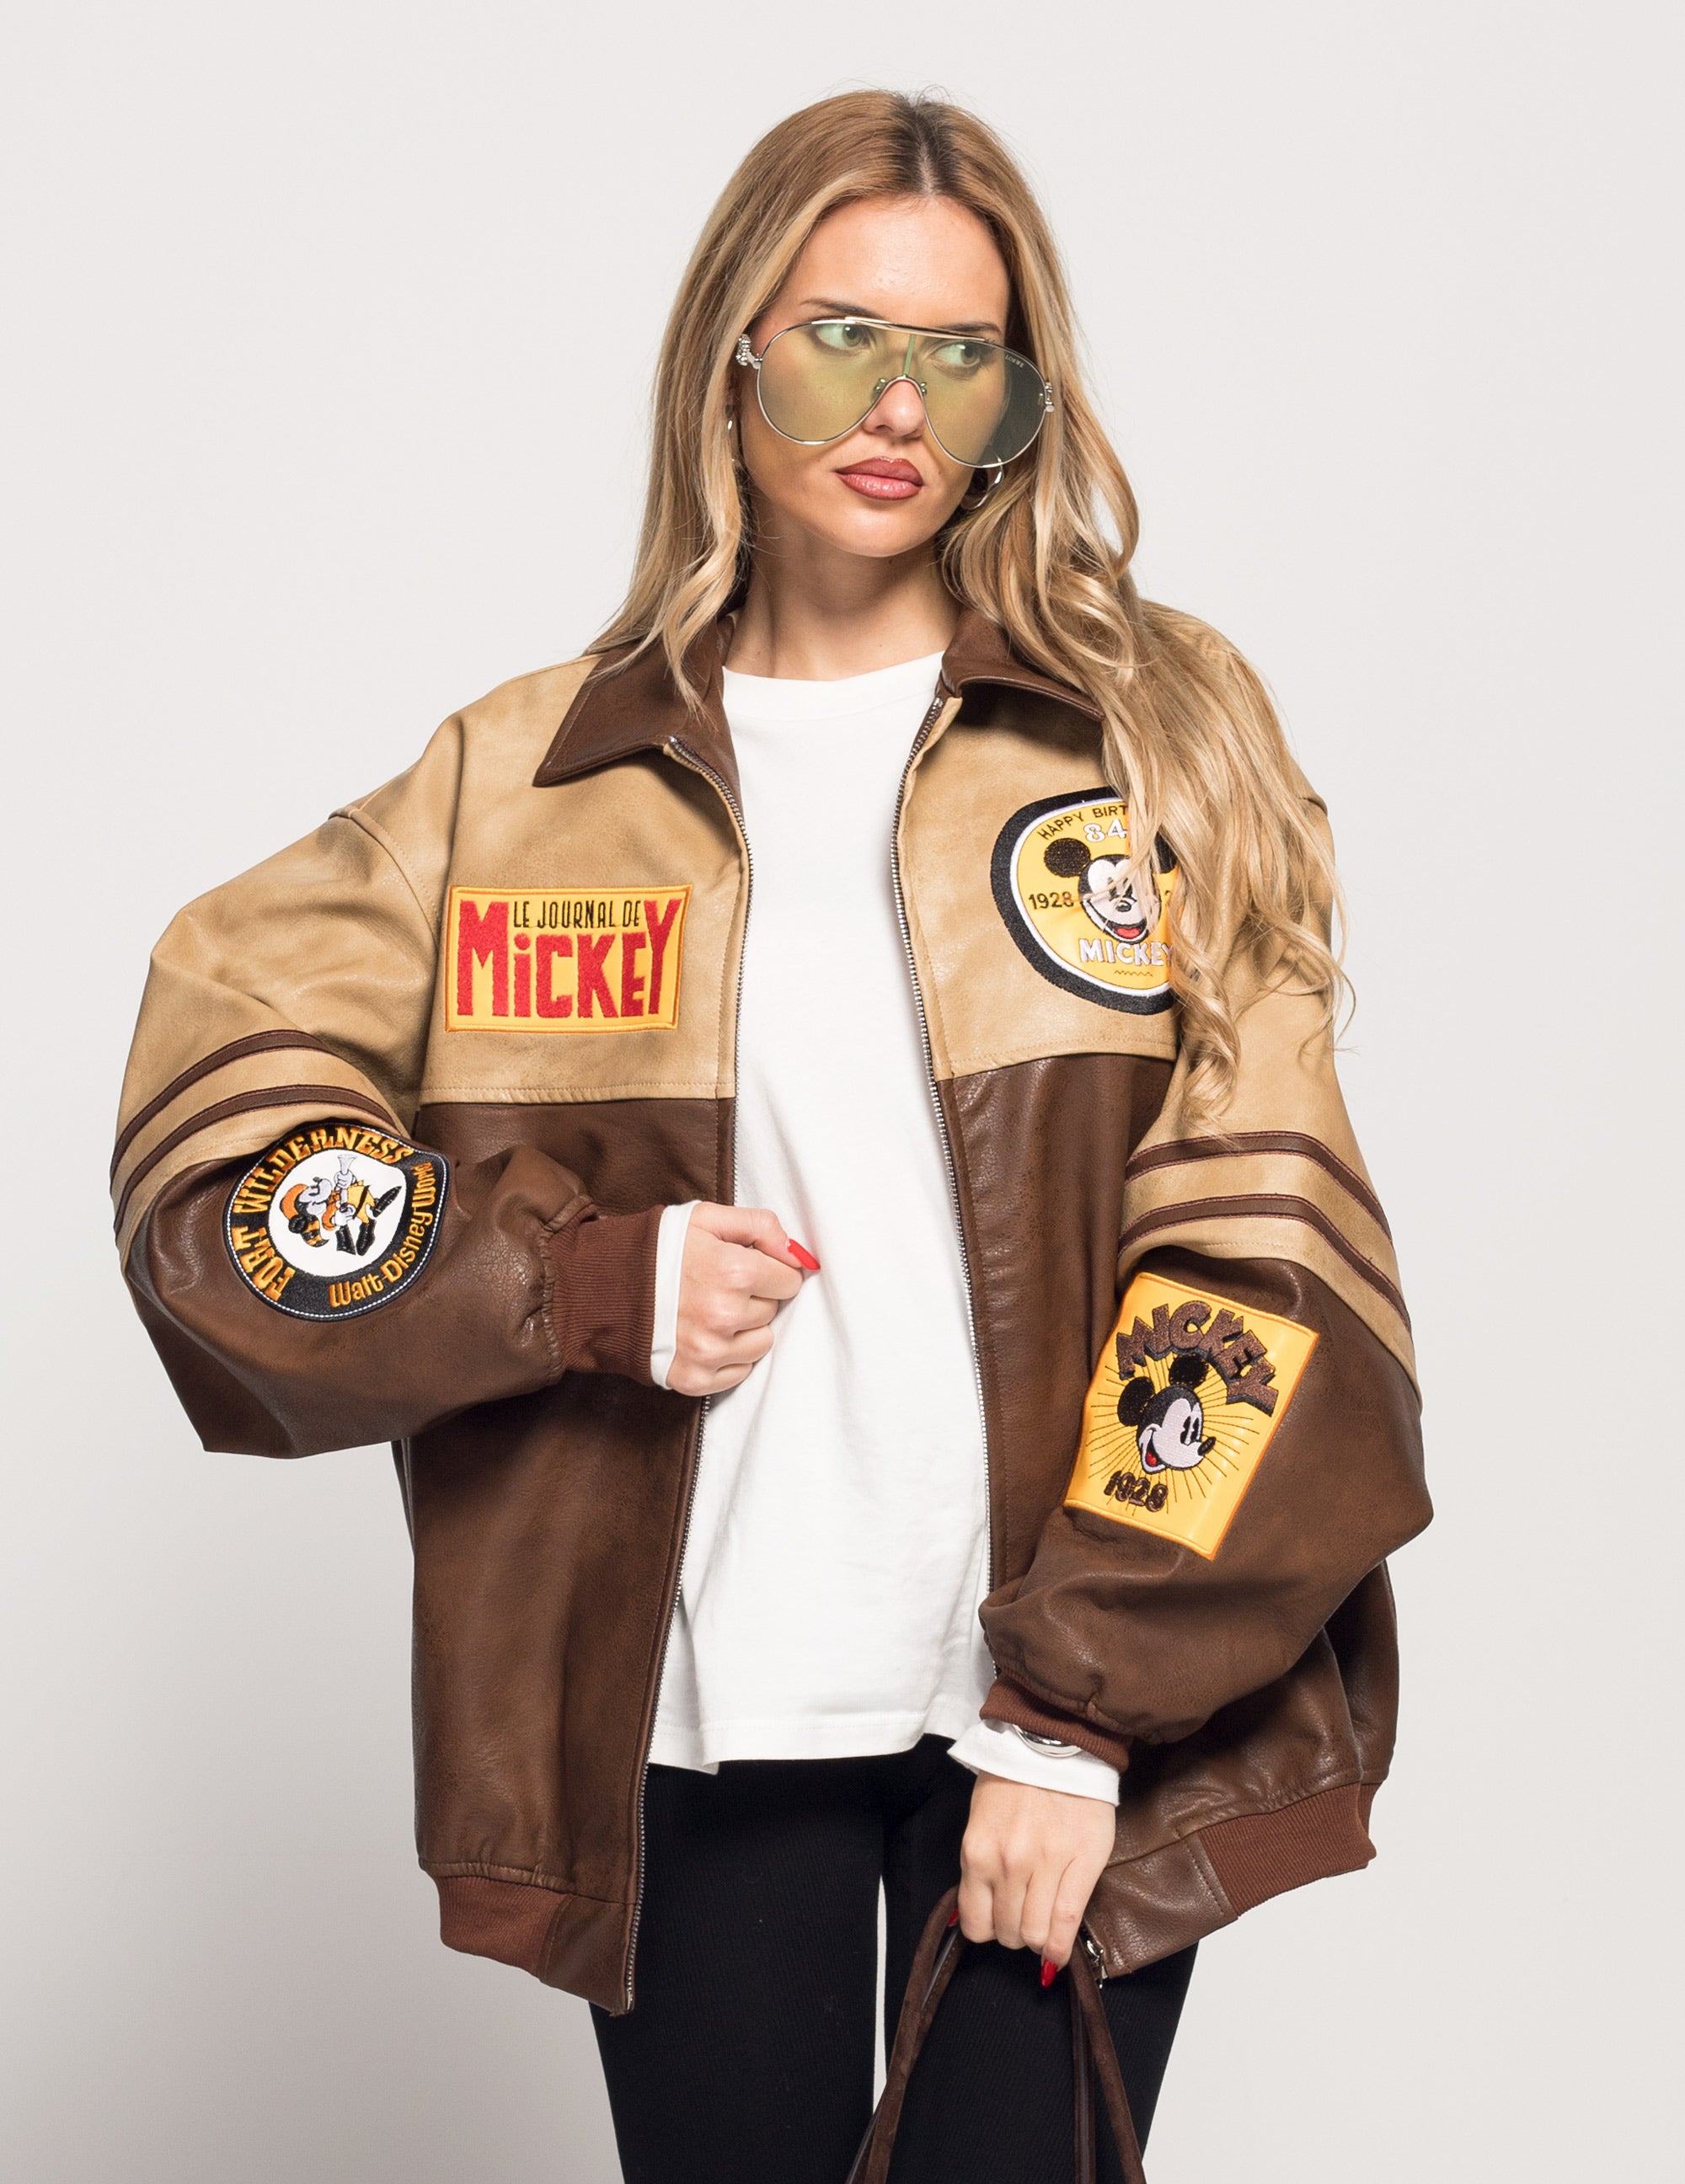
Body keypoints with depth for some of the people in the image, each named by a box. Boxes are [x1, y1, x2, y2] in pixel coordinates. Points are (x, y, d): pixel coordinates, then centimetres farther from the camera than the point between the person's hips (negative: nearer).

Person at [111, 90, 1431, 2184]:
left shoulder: (1161, 737, 2)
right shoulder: (525, 779, 6)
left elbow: (1256, 1245, -4)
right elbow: (216, 1151, 3)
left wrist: (1086, 1708, -10)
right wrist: (590, 1281, -9)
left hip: (1080, 1711, -1)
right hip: (684, 1720, 1)